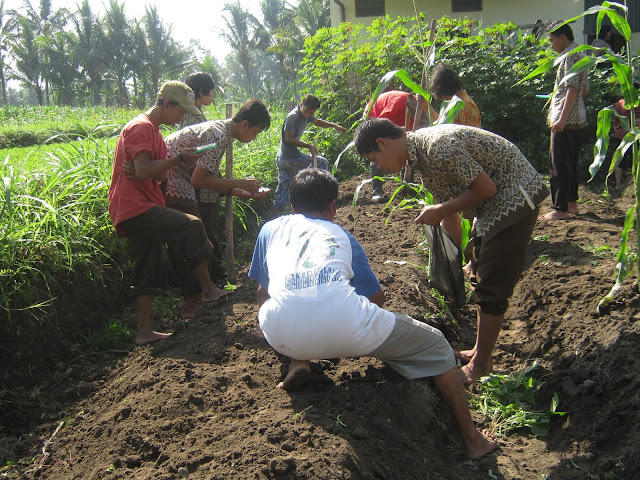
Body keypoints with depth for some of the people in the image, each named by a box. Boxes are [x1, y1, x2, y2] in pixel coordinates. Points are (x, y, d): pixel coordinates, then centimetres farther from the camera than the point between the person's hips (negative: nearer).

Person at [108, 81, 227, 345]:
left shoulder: (153, 131, 23)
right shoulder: (141, 127, -9)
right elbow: (143, 171, -21)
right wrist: (179, 158, -15)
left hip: (137, 211, 10)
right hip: (135, 208, -10)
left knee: (148, 273, 9)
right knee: (191, 226, -23)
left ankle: (144, 331, 14)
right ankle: (208, 288, -13)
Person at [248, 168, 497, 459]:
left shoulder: (271, 228, 28)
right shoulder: (341, 235, 27)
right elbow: (376, 298, 33)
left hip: (283, 336, 2)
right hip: (345, 330, -1)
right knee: (435, 346, 22)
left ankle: (298, 363, 14)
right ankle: (473, 439, 25)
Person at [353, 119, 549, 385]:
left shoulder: (439, 145, -27)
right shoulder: (420, 152, 4)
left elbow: (486, 188, -23)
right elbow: (449, 203, 12)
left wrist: (439, 211, -16)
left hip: (515, 195, -10)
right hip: (493, 204, 10)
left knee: (492, 287, -5)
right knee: (480, 280, 16)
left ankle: (481, 365, 7)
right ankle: (481, 352, 28)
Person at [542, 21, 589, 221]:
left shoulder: (571, 55, -12)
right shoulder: (580, 54, 18)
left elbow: (572, 89, -21)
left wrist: (562, 119, -25)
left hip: (566, 119, -10)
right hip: (577, 118, 10)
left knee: (559, 164, -8)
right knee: (570, 162, 15)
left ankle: (561, 209, -6)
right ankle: (572, 203, 22)